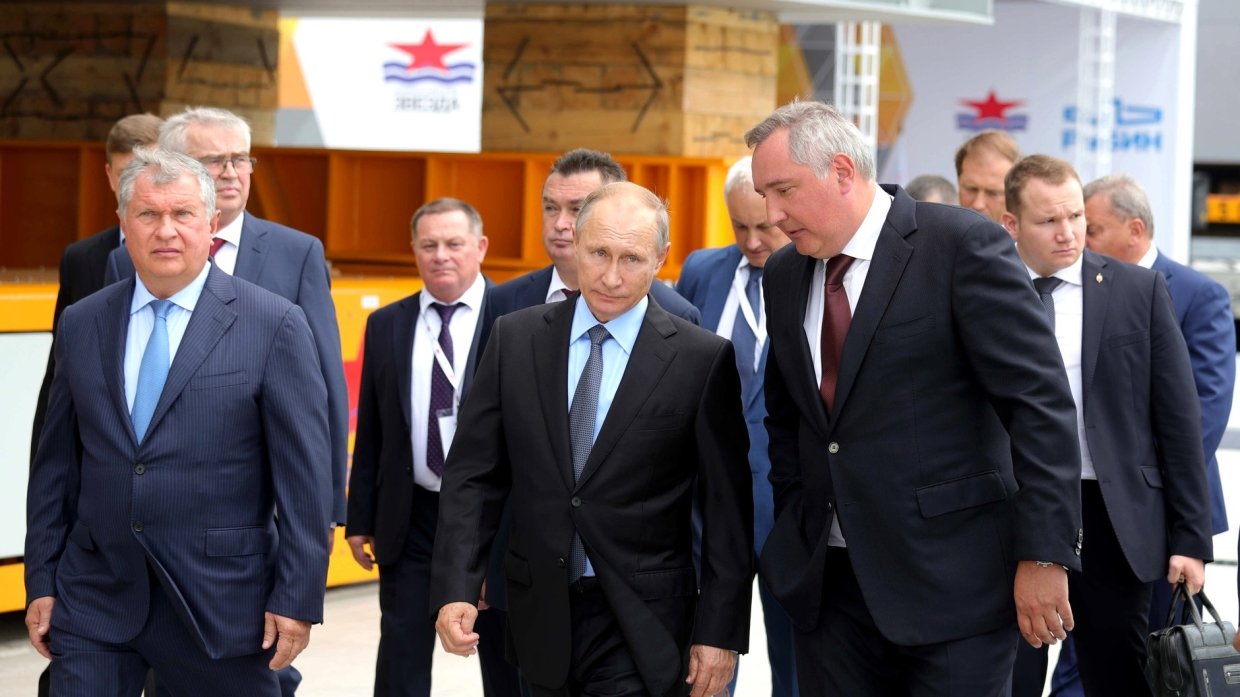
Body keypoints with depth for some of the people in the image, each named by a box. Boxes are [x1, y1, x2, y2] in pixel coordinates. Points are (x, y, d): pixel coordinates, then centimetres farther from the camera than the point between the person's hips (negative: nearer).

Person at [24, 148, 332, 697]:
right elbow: (56, 464, 12)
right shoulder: (81, 324, 8)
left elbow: (304, 474, -6)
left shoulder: (273, 325, -4)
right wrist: (41, 582, 8)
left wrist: (298, 599, -9)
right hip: (93, 604, 3)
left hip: (220, 604, -3)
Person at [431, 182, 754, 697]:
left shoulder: (702, 360, -6)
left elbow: (728, 510, -4)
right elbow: (473, 474, 4)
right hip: (541, 615, 3)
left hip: (642, 629, -3)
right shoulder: (515, 339, 4)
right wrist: (455, 589, -7)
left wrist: (721, 632, -6)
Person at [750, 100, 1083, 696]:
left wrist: (1044, 555, -17)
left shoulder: (963, 245, -10)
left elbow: (1042, 402, -13)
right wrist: (794, 534, 11)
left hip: (952, 580, -6)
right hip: (828, 583, 6)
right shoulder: (783, 275, 11)